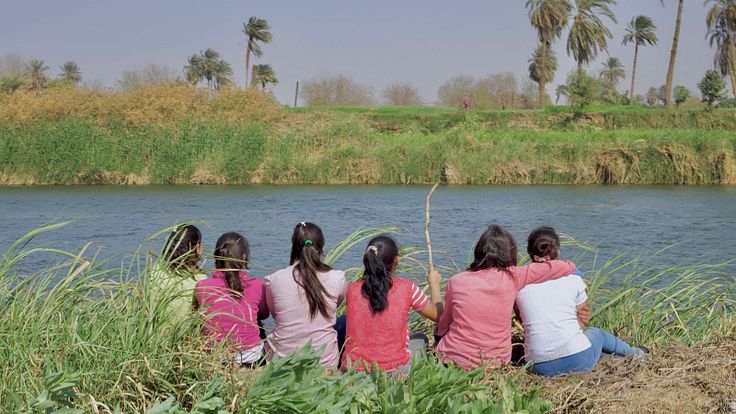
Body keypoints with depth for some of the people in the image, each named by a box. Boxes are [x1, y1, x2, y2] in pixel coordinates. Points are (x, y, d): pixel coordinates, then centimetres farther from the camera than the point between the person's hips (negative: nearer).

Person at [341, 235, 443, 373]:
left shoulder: (352, 290, -1)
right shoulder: (407, 288, -8)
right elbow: (437, 315, 8)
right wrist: (434, 283, 26)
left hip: (352, 372, 2)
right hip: (393, 371, -1)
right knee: (421, 340, 30)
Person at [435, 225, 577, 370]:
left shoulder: (455, 282, -7)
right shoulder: (513, 277, -10)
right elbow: (567, 267, -5)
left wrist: (438, 331, 30)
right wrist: (568, 265, 19)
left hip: (455, 360, 0)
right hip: (497, 362, 1)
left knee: (439, 332, 32)